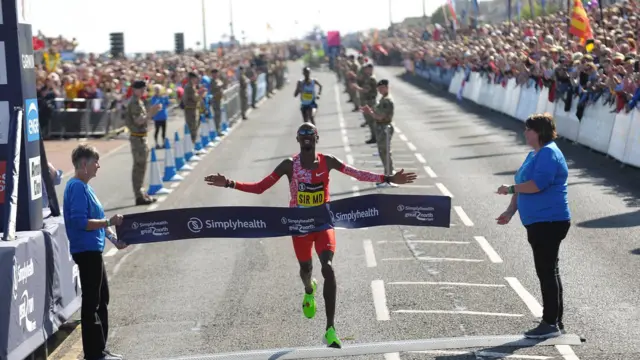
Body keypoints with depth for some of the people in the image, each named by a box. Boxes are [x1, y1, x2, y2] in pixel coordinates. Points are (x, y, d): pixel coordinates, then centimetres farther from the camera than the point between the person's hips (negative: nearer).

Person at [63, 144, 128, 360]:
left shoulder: (83, 186, 15)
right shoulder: (77, 187, -15)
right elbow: (80, 222, -24)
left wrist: (113, 237, 13)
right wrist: (109, 222, -22)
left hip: (93, 250, 10)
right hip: (86, 251, -10)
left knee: (102, 298, 16)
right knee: (92, 302, -4)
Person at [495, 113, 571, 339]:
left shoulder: (548, 153, -14)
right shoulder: (535, 154, 17)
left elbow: (537, 184, -26)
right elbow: (524, 187, 20)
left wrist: (510, 189, -14)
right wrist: (510, 211, 11)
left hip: (549, 222, -11)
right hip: (539, 223, 11)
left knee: (547, 272, -7)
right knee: (549, 272, 14)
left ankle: (550, 323, -4)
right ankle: (556, 322, 21)